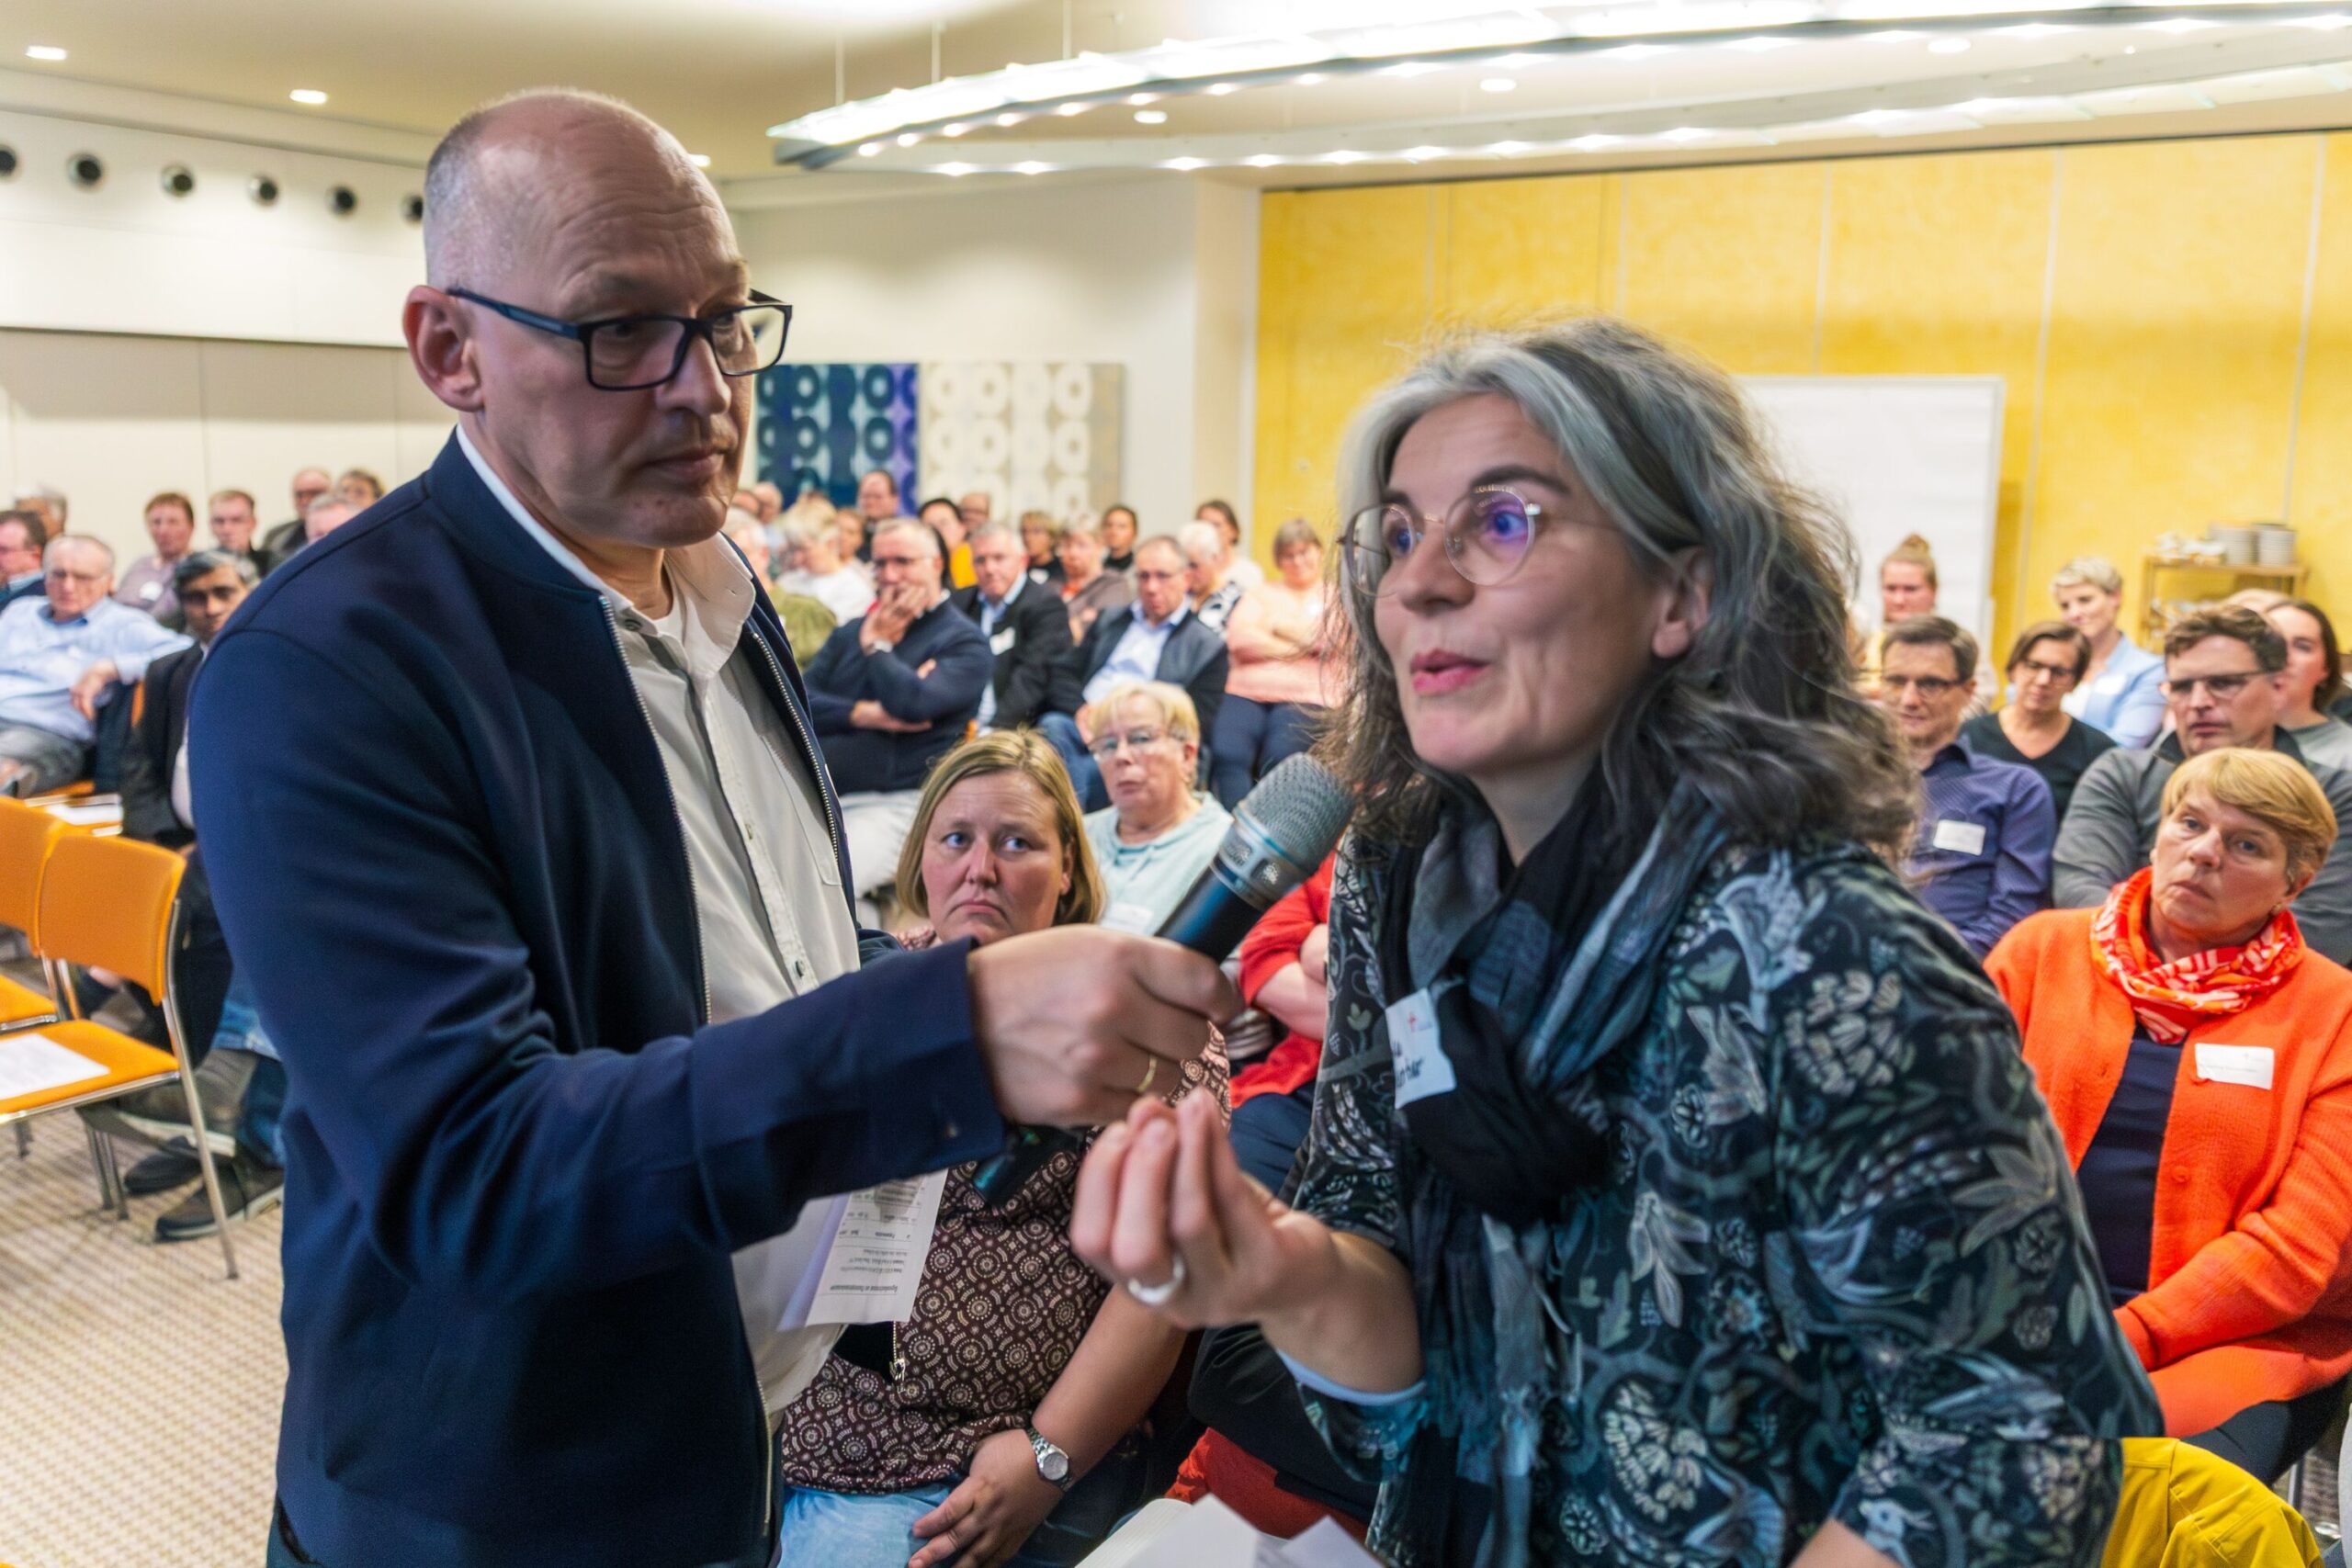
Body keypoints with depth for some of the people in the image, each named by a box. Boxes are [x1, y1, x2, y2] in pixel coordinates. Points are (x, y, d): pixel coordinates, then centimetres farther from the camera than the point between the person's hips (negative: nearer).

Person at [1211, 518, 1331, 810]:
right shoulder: (1261, 593, 26)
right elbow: (1238, 638, 7)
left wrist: (1279, 627, 7)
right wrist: (1302, 646, 4)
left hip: (1304, 696, -2)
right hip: (1247, 691, 2)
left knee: (1279, 758, -34)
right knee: (1226, 754, -30)